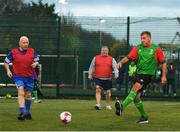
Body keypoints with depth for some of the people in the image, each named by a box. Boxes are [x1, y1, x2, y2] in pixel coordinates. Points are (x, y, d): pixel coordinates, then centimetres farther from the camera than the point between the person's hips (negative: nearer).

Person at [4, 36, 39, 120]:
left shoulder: (32, 52, 1)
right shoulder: (13, 52, -5)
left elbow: (37, 61, 11)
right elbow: (6, 62, 5)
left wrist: (35, 63, -13)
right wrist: (8, 70, -10)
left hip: (29, 77, 3)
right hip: (18, 77, -3)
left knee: (28, 95, 13)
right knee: (21, 93, -20)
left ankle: (27, 112, 31)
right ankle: (22, 113, -26)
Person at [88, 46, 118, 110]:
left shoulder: (111, 59, 6)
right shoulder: (96, 58, 7)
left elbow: (115, 67, -1)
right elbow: (92, 67, 14)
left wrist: (116, 74, -16)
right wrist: (90, 75, 11)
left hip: (107, 79, 1)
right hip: (98, 78, -1)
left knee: (107, 93, 11)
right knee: (98, 90, -20)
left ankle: (108, 105, 29)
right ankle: (98, 104, -25)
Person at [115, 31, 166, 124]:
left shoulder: (156, 49, 0)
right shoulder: (138, 48, 8)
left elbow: (163, 62, 5)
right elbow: (128, 57, 0)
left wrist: (164, 76, 1)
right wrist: (121, 62, -20)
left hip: (148, 74, -5)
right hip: (138, 73, 6)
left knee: (135, 88, -29)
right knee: (136, 97, 3)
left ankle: (122, 106, -44)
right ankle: (144, 117, 18)